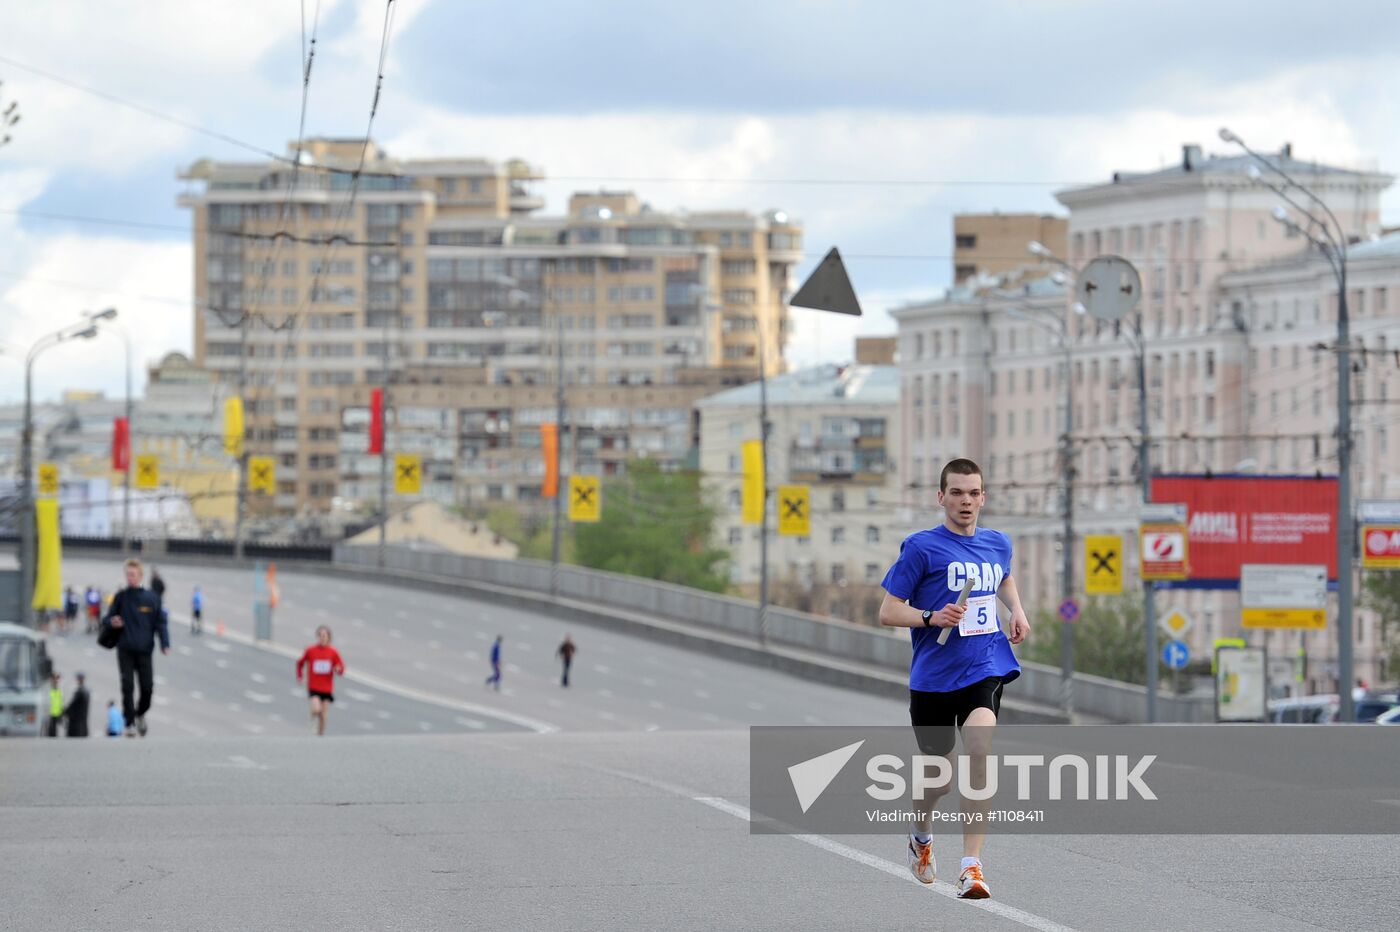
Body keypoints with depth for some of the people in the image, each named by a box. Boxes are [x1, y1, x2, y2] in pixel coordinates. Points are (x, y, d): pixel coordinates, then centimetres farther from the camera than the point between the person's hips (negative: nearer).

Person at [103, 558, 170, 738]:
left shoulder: (151, 598, 3)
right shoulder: (120, 597, 5)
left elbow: (160, 622, 4)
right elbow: (107, 618, 11)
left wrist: (165, 643, -9)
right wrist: (112, 622, -14)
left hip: (144, 650, 0)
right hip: (125, 650, 0)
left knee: (147, 686, 0)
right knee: (127, 686, -7)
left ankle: (140, 714, 28)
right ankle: (130, 723, -2)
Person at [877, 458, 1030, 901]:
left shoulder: (998, 544, 8)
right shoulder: (921, 547, -6)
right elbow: (888, 611, -5)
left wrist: (1017, 610, 14)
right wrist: (931, 618, -22)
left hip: (985, 669, 1)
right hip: (932, 676, -1)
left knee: (978, 752, -23)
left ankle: (972, 866, -24)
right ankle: (921, 836, 46)